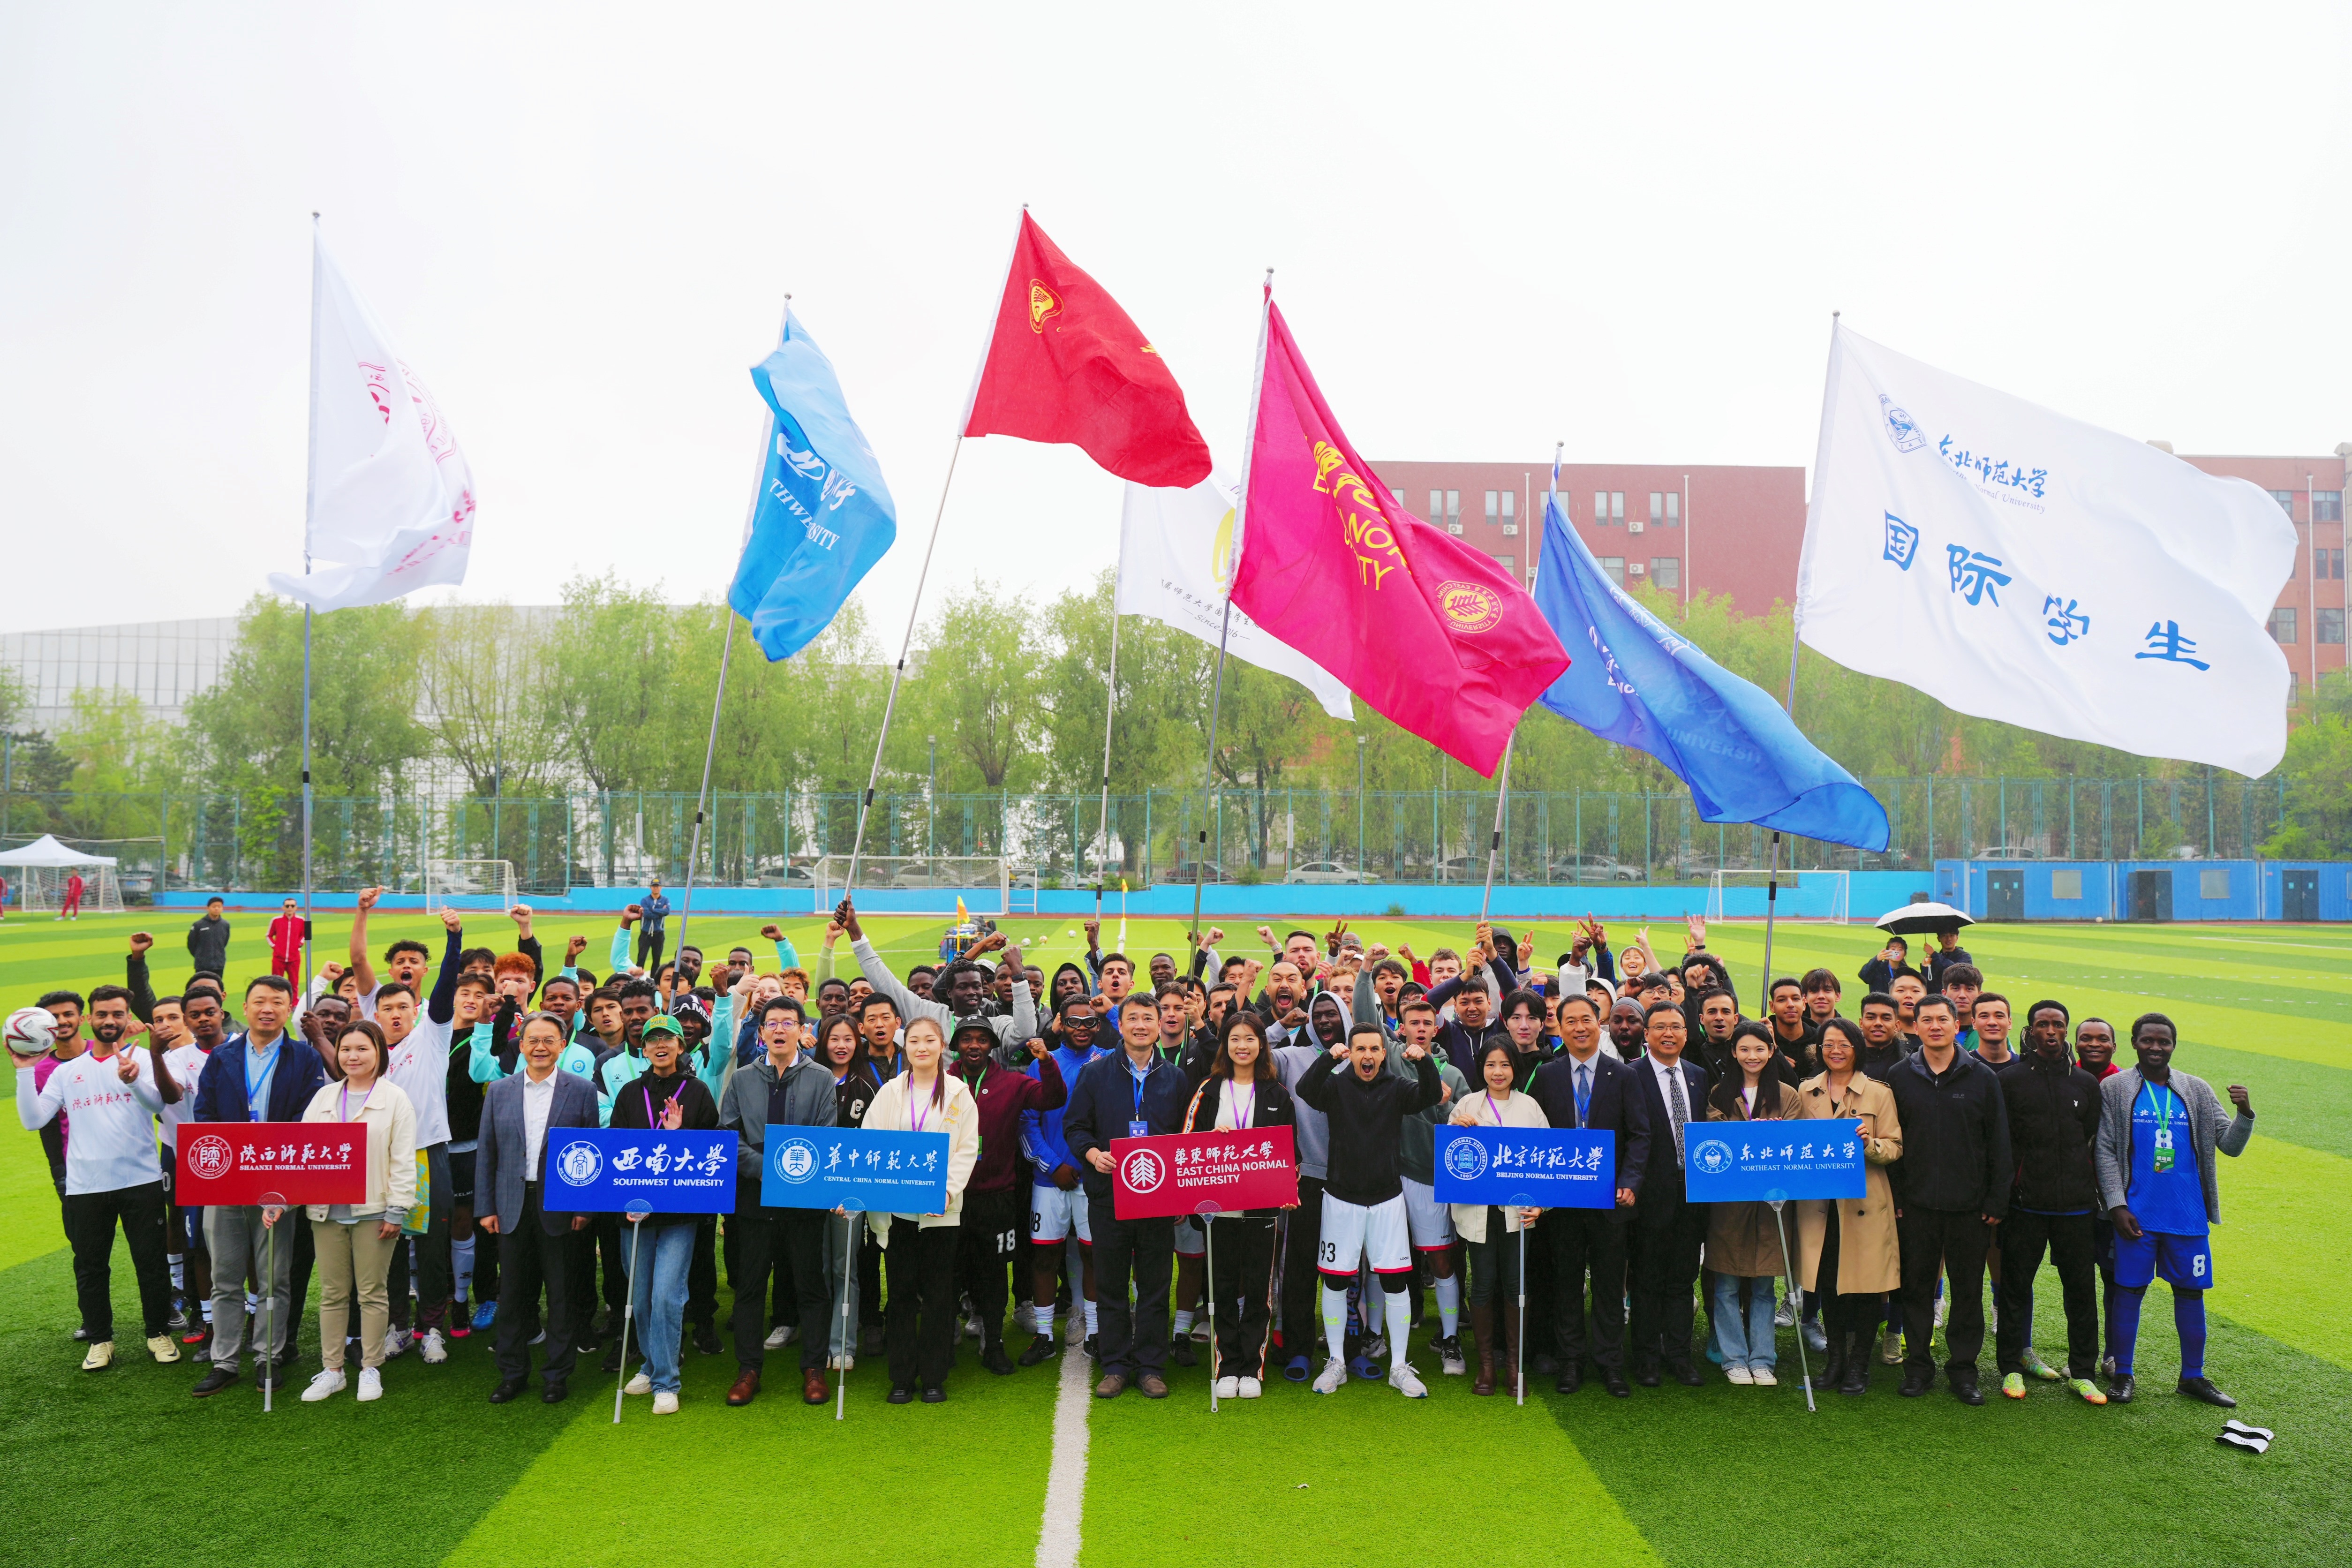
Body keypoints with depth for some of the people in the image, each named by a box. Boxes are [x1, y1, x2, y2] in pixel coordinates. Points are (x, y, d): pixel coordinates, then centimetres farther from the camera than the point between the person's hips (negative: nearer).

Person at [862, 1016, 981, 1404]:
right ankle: (902, 1378, 15)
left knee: (938, 1294, 3)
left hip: (941, 1208, -1)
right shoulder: (890, 1092, 9)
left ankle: (934, 1378, 14)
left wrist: (947, 1190, -15)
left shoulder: (958, 1093, 4)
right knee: (901, 1292, 5)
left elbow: (967, 1149, -1)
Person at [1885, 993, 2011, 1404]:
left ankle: (1963, 1367, 19)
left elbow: (1999, 1144, 3)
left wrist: (1997, 1201, -2)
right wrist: (1892, 1198, -1)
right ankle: (1918, 1364, 18)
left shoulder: (1982, 1078, 2)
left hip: (1970, 1205, 0)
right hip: (1916, 1204, 1)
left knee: (1968, 1288, 7)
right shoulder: (1900, 1077, 3)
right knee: (1917, 1285, 7)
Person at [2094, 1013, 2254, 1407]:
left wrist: (2245, 1113, -14)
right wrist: (2117, 1205, -8)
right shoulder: (2114, 1089, -1)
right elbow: (2105, 1151, -2)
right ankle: (2122, 1374, 14)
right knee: (2129, 1291, 2)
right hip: (2137, 1215, -3)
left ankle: (2193, 1376, 23)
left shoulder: (2197, 1091, 8)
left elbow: (2230, 1145, 5)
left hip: (2189, 1216, 3)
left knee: (2191, 1292, 9)